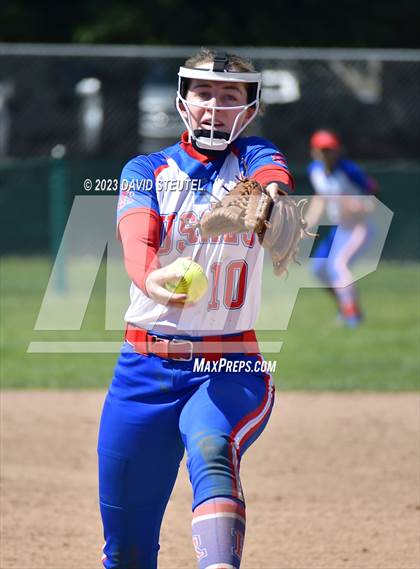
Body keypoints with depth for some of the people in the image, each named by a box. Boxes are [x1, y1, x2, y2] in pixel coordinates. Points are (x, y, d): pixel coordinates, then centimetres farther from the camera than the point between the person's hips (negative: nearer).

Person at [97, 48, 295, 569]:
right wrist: (150, 278, -41)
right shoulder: (146, 170, 7)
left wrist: (270, 194, -47)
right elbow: (136, 235, -15)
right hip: (144, 369, 2)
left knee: (211, 452, -35)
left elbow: (274, 173, -20)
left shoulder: (251, 157, 6)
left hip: (229, 372, -2)